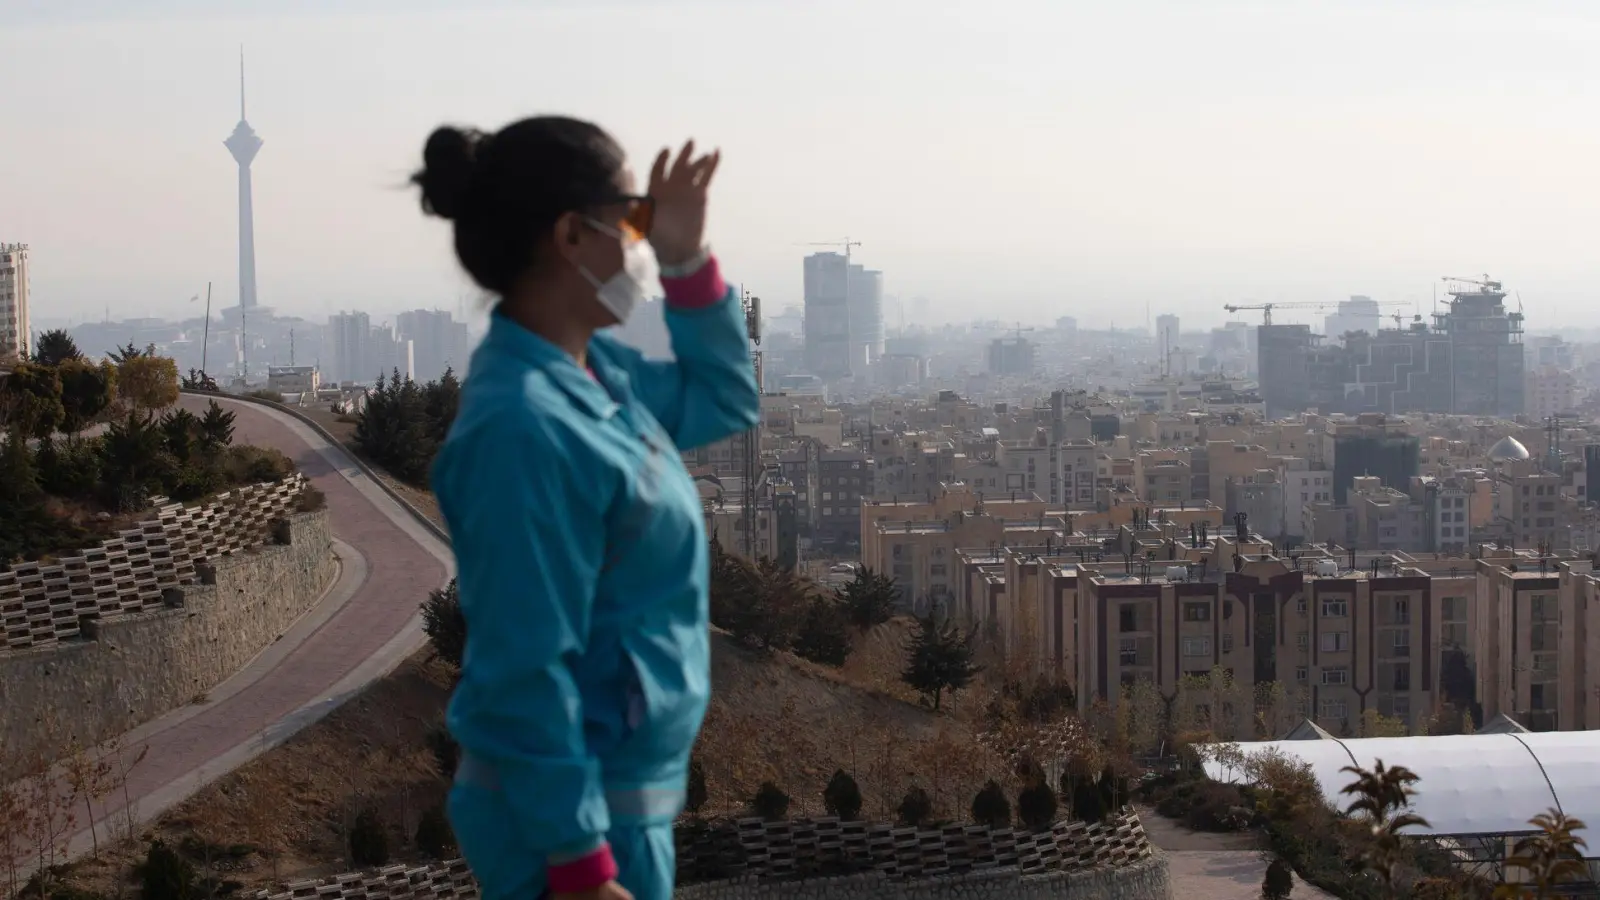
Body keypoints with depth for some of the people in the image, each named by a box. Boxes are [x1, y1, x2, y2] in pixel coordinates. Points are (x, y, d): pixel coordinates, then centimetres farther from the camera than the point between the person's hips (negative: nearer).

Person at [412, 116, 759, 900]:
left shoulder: (590, 372, 4)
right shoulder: (525, 426, -24)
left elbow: (725, 401, 23)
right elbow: (527, 673, -24)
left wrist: (688, 264, 7)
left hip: (620, 788, 9)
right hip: (575, 814, -9)